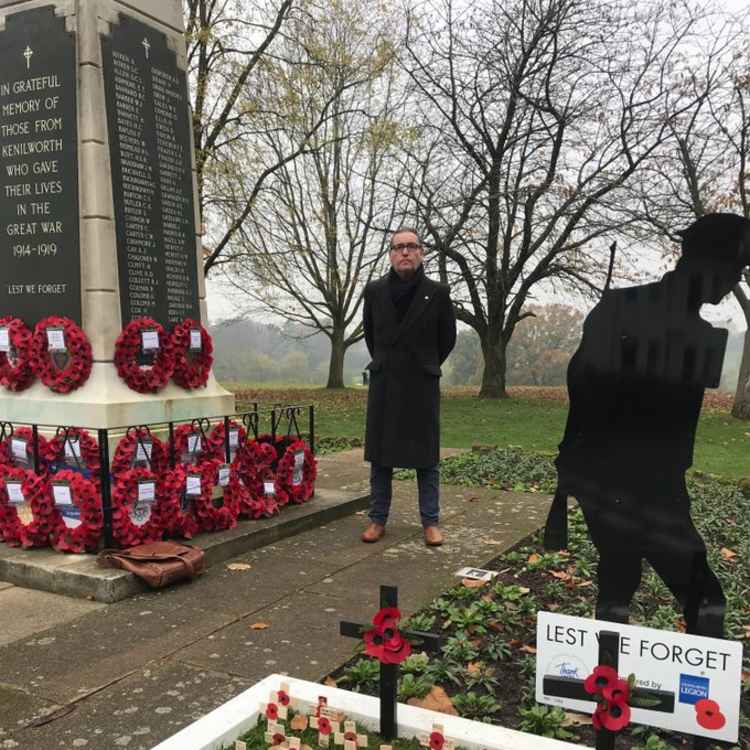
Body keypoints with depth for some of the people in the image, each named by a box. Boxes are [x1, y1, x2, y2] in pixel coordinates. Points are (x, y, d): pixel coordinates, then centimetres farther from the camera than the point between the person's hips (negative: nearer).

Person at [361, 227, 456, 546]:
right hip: (384, 384, 2)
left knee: (426, 457, 3)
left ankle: (430, 522, 12)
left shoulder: (437, 293, -3)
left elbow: (448, 338, 9)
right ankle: (378, 519, 16)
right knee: (379, 455, 6)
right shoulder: (374, 290, 3)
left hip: (422, 385, -2)